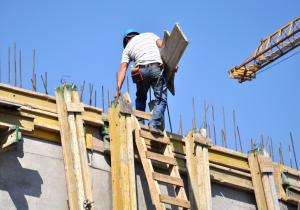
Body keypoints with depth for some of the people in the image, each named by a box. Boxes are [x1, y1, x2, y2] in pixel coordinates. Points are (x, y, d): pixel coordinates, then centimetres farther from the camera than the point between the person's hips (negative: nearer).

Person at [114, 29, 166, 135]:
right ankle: (155, 124, -12)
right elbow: (163, 46, 7)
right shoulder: (150, 35, 24)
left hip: (142, 70, 1)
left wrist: (118, 89, 8)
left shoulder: (128, 48, 22)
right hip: (157, 68, -1)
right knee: (161, 99, 3)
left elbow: (122, 69, 12)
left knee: (141, 98, 24)